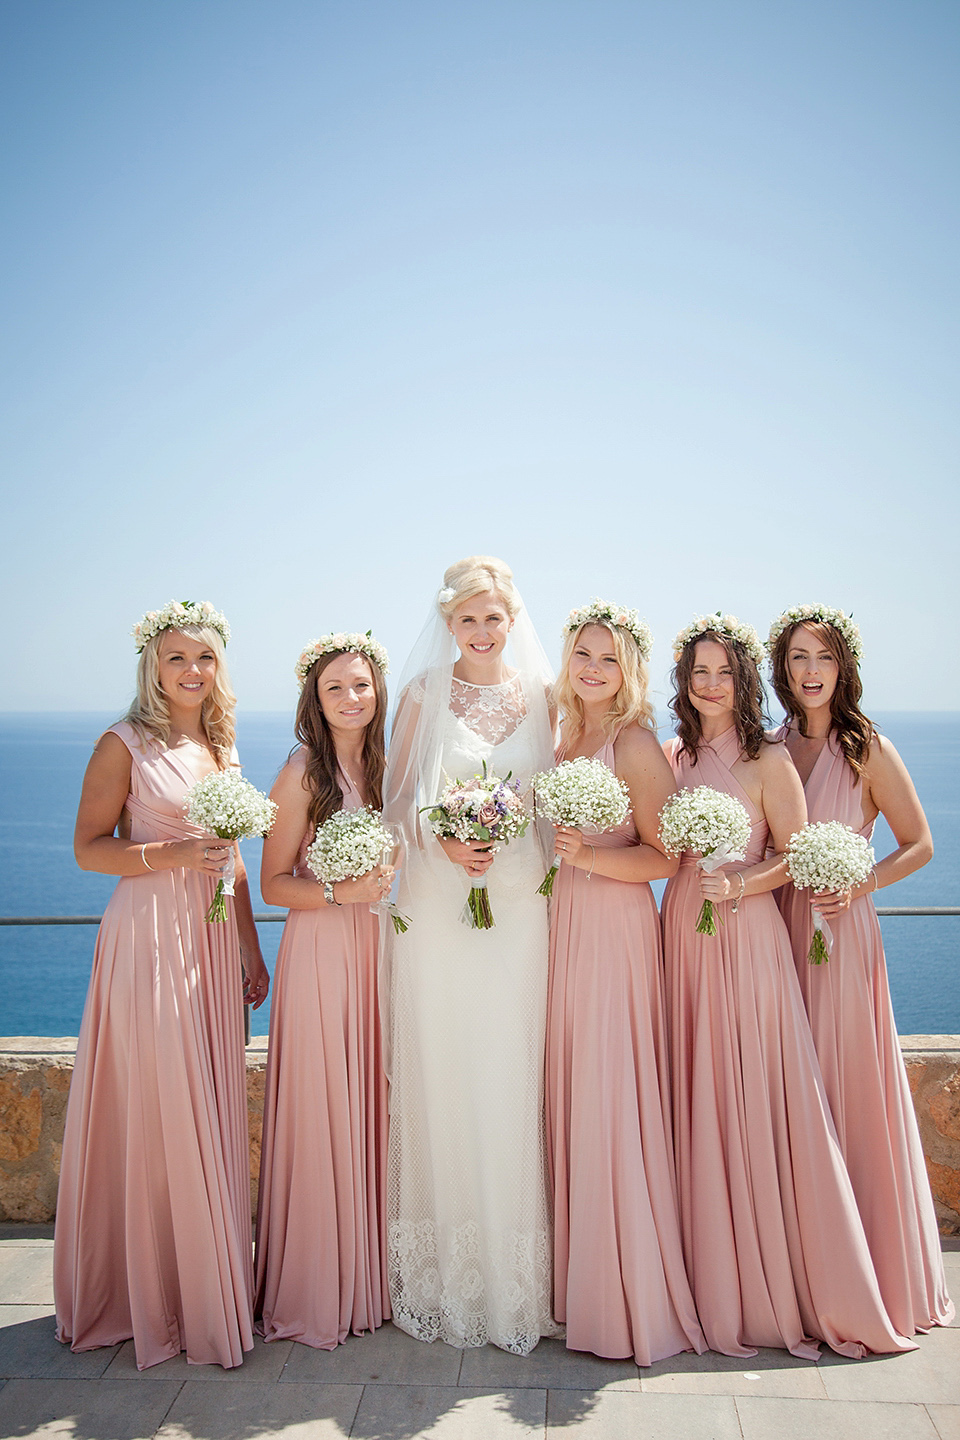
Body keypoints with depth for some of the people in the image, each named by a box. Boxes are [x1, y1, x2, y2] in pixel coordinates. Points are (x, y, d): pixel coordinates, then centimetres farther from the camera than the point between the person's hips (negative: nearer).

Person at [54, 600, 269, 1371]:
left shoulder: (221, 747, 13)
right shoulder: (125, 744, -5)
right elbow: (89, 846, -6)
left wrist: (251, 948, 16)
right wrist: (174, 855, -19)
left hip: (214, 939, 6)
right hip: (150, 935, -6)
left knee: (213, 1111, 11)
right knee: (157, 1111, -1)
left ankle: (213, 1285, 26)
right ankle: (152, 1292, 17)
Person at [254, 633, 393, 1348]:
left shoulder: (385, 766, 10)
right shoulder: (303, 773, -7)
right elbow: (274, 883, -7)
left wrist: (389, 881, 1)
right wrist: (339, 892, -20)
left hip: (379, 949, 6)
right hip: (319, 949, -6)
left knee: (371, 1105, 12)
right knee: (320, 1112, 0)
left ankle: (370, 1274, 28)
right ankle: (314, 1288, 18)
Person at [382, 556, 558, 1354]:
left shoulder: (541, 694, 7)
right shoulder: (423, 694, 4)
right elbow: (397, 795, 5)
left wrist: (509, 831, -2)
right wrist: (443, 839, -12)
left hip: (519, 900, 1)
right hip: (437, 902, -1)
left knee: (512, 1074, 3)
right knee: (438, 1071, 3)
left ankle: (513, 1279, 18)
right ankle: (440, 1276, 19)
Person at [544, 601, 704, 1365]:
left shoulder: (636, 743, -9)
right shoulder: (563, 737, 12)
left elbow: (665, 856, -11)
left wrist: (589, 856, -23)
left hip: (616, 929, -7)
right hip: (562, 928, 7)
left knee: (611, 1100, -2)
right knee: (570, 1096, 12)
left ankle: (633, 1291, 16)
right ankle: (579, 1278, 28)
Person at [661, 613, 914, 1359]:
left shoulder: (769, 759, -5)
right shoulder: (672, 755, 10)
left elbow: (797, 855, -5)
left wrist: (738, 885, -18)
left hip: (746, 935, -5)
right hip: (683, 934, 5)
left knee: (757, 1100, -1)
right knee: (697, 1102, 9)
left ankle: (785, 1286, 16)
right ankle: (716, 1281, 24)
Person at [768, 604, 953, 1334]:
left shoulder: (869, 749, -4)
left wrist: (860, 885, -14)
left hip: (840, 932, -4)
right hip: (775, 926, 4)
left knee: (846, 1091, 2)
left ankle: (865, 1275, 20)